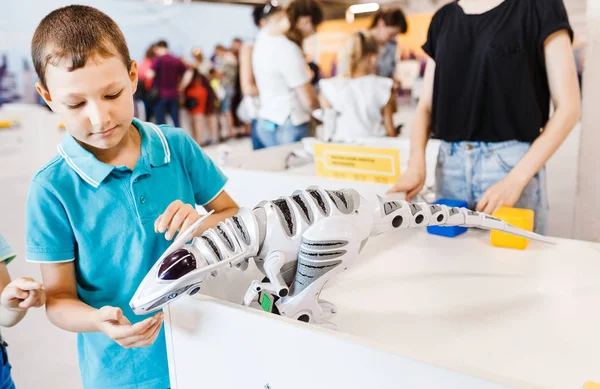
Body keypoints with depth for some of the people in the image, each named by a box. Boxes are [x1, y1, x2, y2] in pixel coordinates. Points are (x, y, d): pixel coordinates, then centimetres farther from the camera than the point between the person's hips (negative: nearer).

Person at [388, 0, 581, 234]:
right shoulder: (443, 19, 10)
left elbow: (568, 107, -6)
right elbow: (426, 106, 9)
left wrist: (517, 179, -16)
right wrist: (416, 164, -9)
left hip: (512, 162, -3)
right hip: (449, 162, 4)